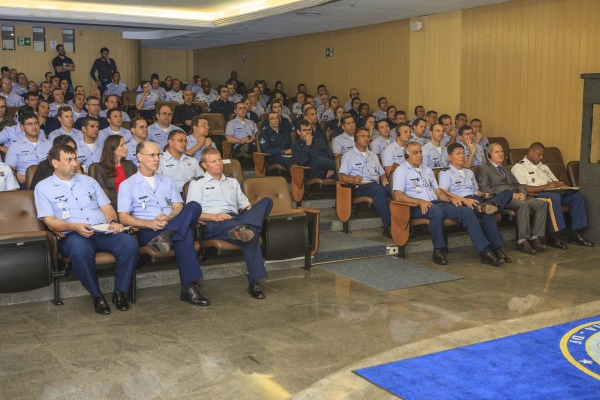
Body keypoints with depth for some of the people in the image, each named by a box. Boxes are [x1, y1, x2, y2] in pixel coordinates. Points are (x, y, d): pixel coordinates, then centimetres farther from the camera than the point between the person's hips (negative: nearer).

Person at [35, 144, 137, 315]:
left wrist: (113, 221, -5)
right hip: (72, 235, -4)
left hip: (103, 231, 4)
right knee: (80, 249, -41)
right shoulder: (43, 187, 11)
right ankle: (97, 296, -23)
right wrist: (74, 227, -18)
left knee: (129, 242, -28)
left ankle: (120, 292, -16)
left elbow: (107, 208, 19)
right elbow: (50, 221, 1)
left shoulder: (89, 181, 25)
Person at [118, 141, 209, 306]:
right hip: (147, 231, -4)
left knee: (194, 206, -30)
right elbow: (123, 217, 0)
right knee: (184, 236, -37)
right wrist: (150, 223, -18)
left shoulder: (167, 181, 25)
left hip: (173, 225, 5)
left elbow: (179, 207, 13)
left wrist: (169, 218, -13)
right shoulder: (127, 185, 11)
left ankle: (165, 237, -43)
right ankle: (188, 288, -41)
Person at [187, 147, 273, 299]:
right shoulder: (197, 184, 17)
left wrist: (252, 211, 2)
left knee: (266, 201, -25)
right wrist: (214, 216, -16)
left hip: (235, 219, 5)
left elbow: (245, 205, 30)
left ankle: (242, 228, -49)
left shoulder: (233, 182, 34)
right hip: (212, 225, -5)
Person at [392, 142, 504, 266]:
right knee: (437, 211, -40)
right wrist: (420, 201, -22)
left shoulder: (427, 170, 26)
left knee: (467, 211, -17)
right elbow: (398, 196, -9)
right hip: (417, 208, -6)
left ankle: (484, 252, -21)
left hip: (437, 203, 6)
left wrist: (451, 199, 1)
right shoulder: (401, 171, 5)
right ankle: (438, 251, -24)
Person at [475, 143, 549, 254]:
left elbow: (517, 184, 26)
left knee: (542, 204, -16)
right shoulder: (482, 169, 8)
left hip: (516, 196, 8)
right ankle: (522, 241, -31)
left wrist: (522, 193, -1)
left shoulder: (506, 170, 33)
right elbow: (485, 189, -6)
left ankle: (534, 237, -19)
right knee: (523, 205, -35)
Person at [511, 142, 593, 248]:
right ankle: (553, 237, -31)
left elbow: (556, 182, 27)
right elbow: (524, 188, -13)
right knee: (554, 197, -37)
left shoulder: (544, 167, 30)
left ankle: (575, 234, -15)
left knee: (577, 195, -14)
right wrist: (546, 186, -16)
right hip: (536, 195, -8)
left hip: (554, 193, 8)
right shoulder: (519, 167, 3)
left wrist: (560, 185, 1)